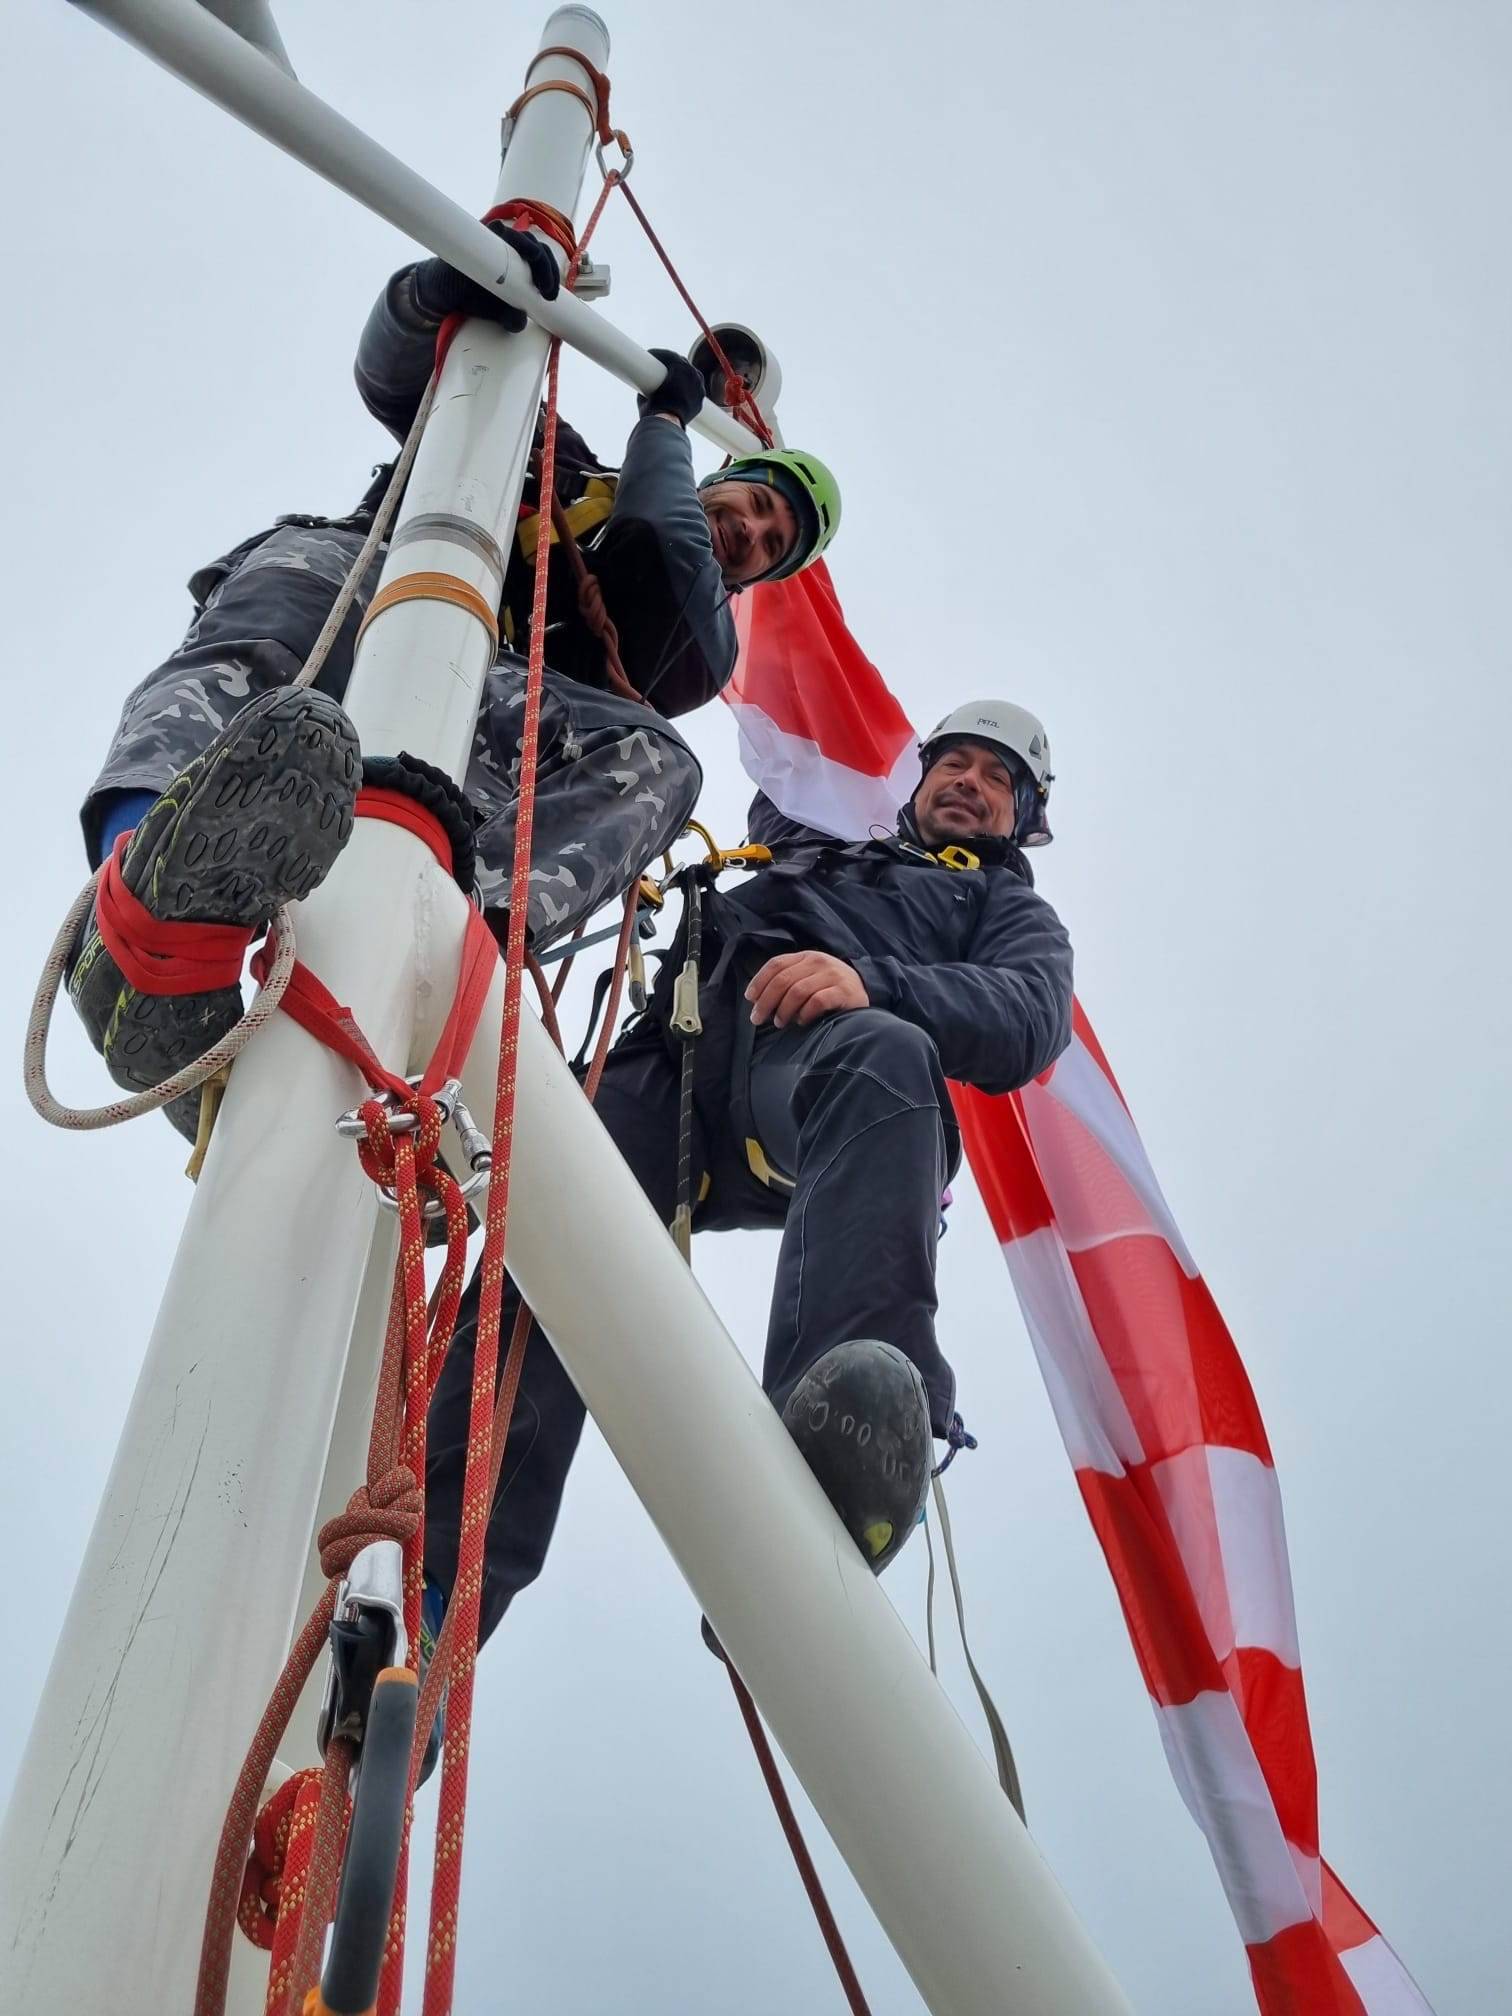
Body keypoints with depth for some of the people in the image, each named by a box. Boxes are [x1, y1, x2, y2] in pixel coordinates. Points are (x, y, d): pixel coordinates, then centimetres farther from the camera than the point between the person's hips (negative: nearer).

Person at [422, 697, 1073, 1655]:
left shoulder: (1014, 913, 30)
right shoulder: (819, 848, 44)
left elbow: (1031, 1019, 6)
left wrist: (870, 982, -12)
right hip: (681, 1040, 4)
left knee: (883, 1055, -41)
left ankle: (843, 1435, -61)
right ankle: (436, 1589, -33)